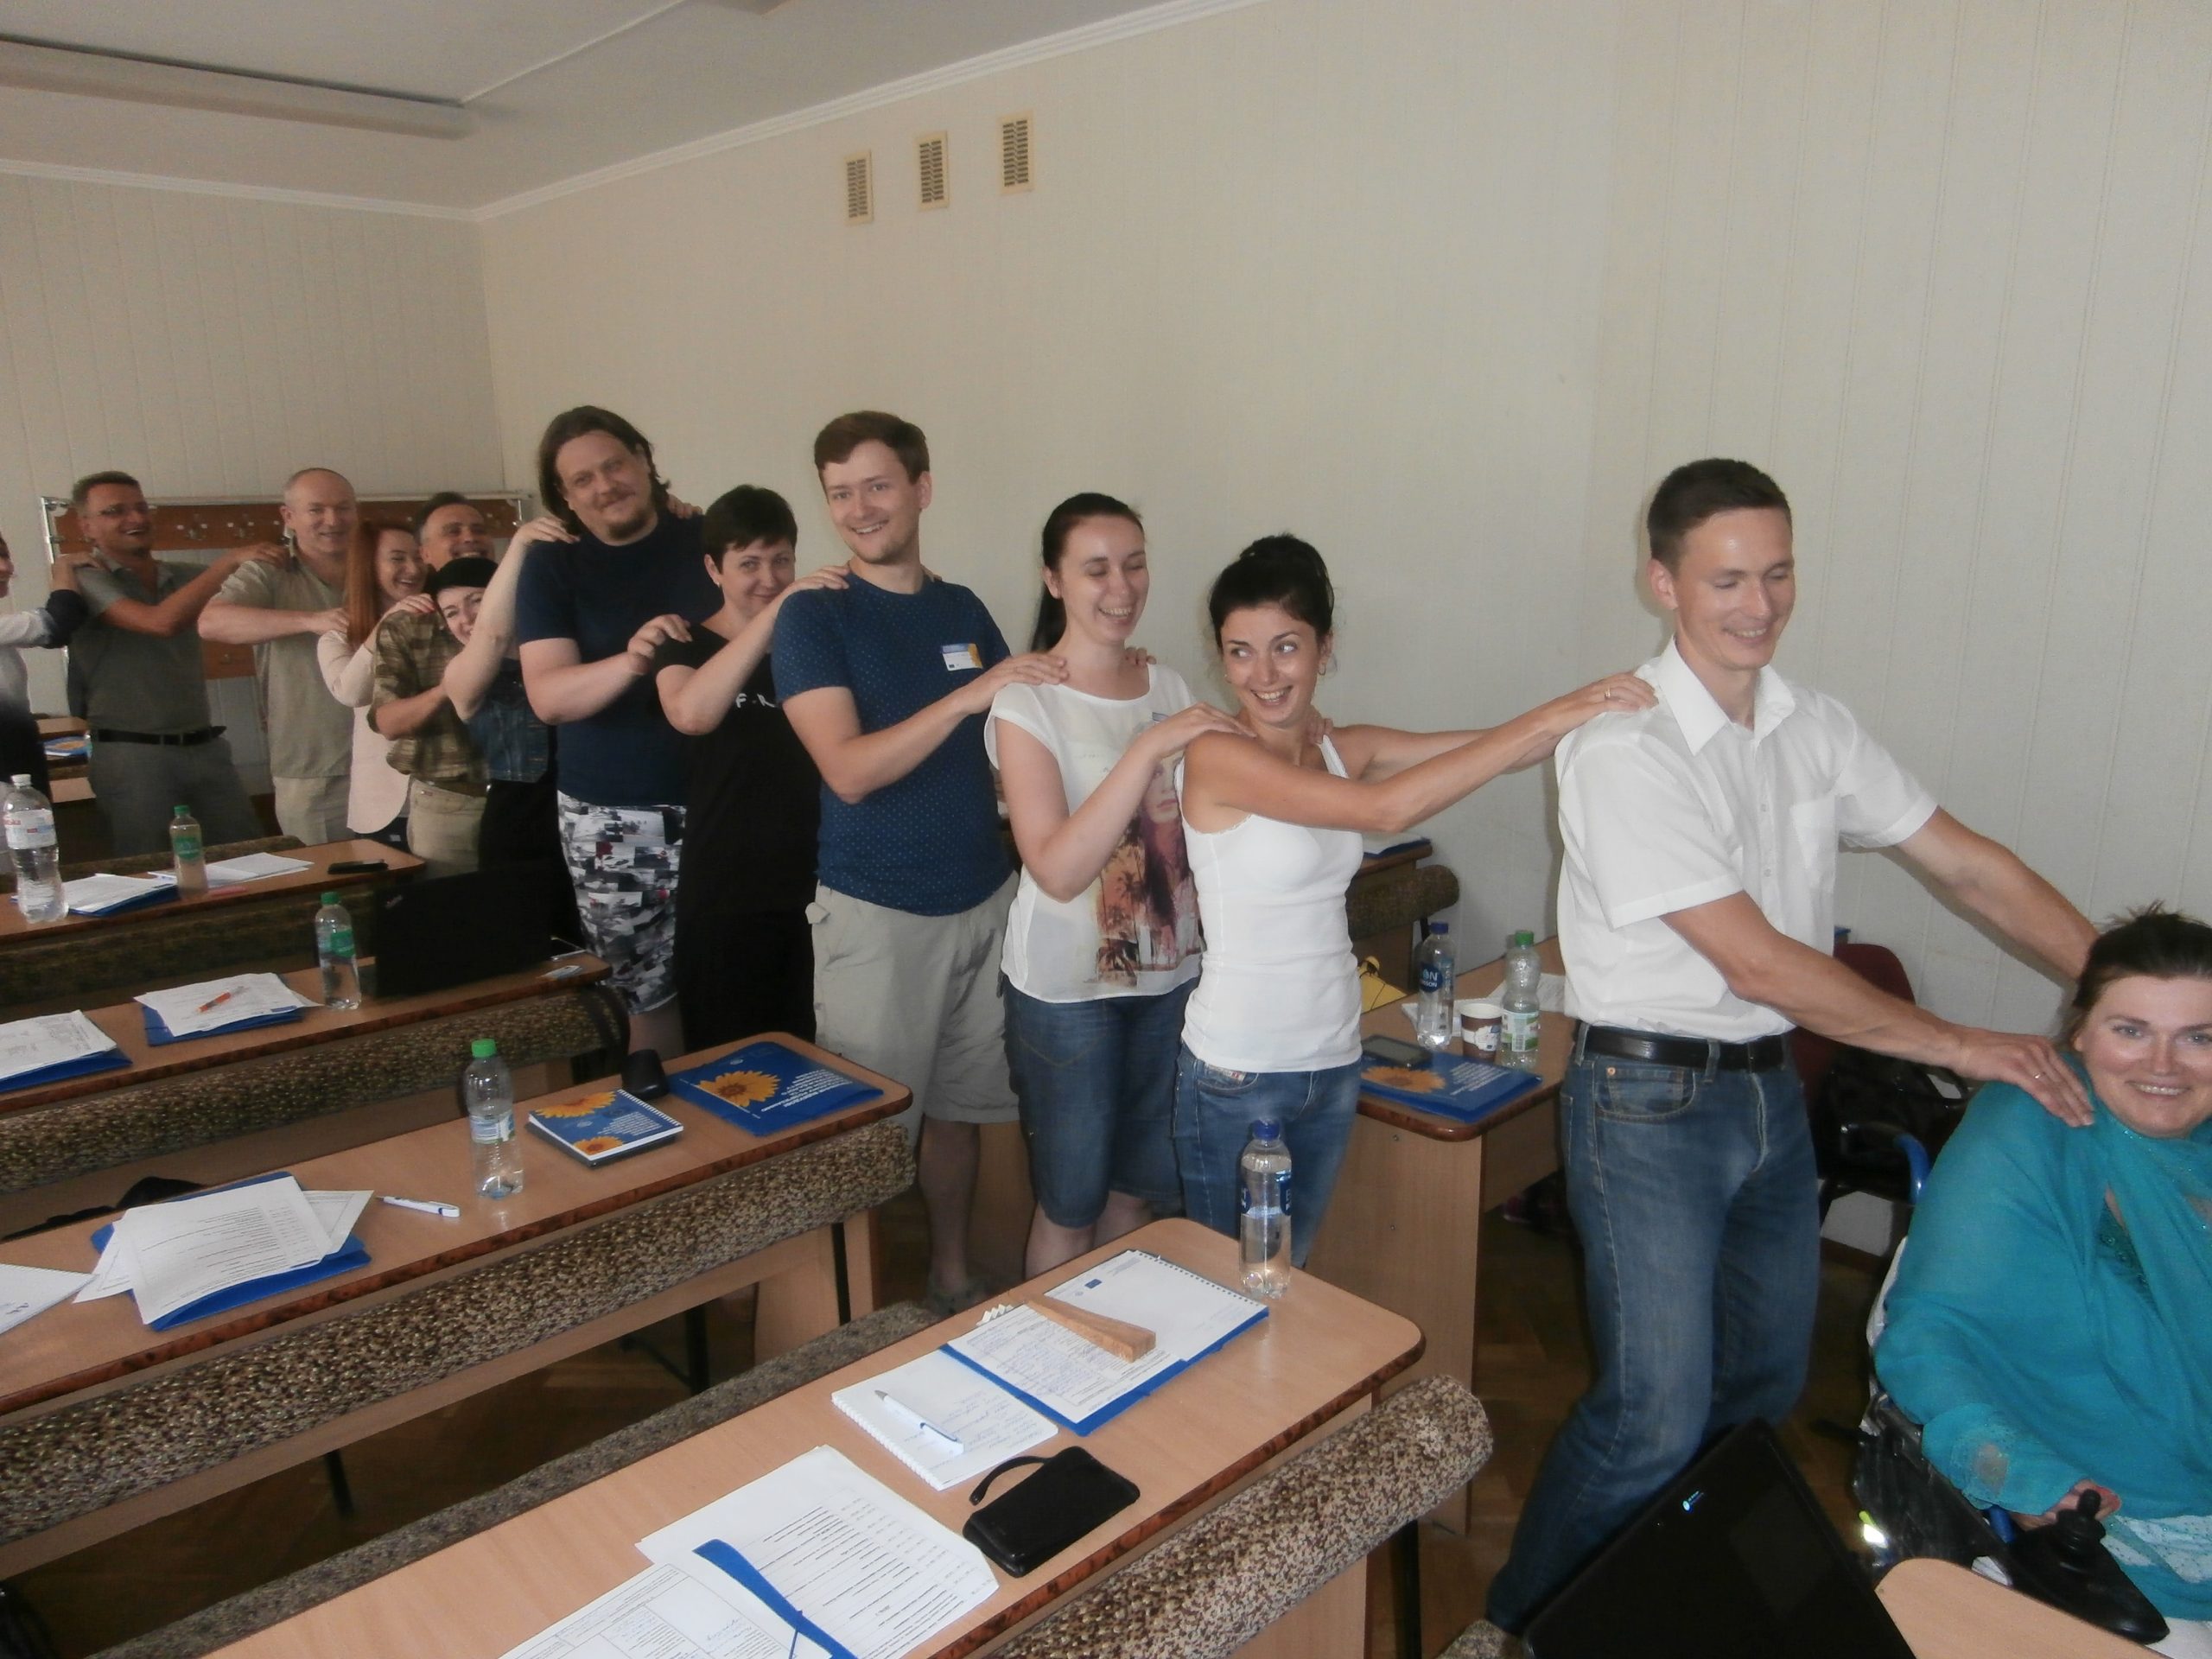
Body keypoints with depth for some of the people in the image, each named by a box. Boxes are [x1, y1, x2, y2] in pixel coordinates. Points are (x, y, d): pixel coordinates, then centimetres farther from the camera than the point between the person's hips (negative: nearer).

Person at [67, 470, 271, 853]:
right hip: (133, 755, -5)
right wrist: (229, 561, -23)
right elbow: (162, 622, -21)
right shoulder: (86, 583, -6)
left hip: (205, 748, 5)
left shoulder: (184, 576, 13)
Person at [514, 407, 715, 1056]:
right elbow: (548, 696, -10)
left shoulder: (707, 540, 3)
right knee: (652, 992, 6)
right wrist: (628, 662, -28)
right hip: (613, 821, 0)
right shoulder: (552, 566, 2)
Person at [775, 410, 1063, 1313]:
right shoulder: (813, 616, -8)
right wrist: (967, 696, -26)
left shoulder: (965, 610, 7)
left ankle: (952, 1278, 34)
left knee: (959, 1103, 16)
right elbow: (849, 770, -18)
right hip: (876, 910, -4)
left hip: (984, 899, 5)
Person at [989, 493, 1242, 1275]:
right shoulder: (1027, 704, -13)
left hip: (1170, 974, 5)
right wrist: (1148, 750, -30)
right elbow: (1057, 870, -24)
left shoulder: (1170, 686, 4)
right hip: (1067, 986, -5)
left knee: (1141, 1189, 18)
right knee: (1070, 1205, 9)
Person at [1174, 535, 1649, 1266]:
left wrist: (1586, 711, -21)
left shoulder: (1345, 749, 2)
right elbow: (1386, 809, -28)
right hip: (1238, 1074, -6)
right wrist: (1546, 719, -28)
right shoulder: (1216, 756, -18)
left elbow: (1499, 748, -3)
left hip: (1333, 1062, 6)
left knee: (1291, 1272, 21)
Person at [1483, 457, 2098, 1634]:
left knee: (1766, 1383, 20)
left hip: (1770, 1090, 8)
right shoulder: (1623, 751, -20)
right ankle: (1523, 1623, 20)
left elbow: (1965, 863, 7)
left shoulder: (1814, 729, 3)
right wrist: (1956, 1045, -16)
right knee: (1655, 1419, -5)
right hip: (1650, 1103, -7)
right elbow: (1758, 962, -21)